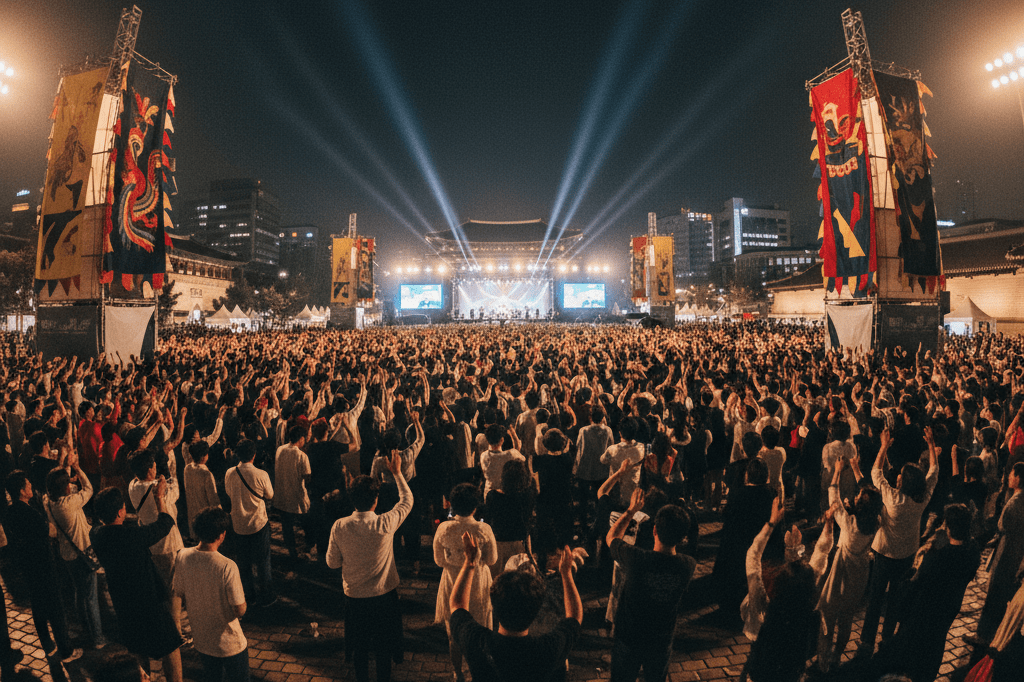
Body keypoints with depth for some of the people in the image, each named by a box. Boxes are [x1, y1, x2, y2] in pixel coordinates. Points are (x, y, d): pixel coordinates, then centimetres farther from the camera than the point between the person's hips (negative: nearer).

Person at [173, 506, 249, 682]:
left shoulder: (182, 557, -15)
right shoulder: (227, 567, -31)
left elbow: (181, 599, 1)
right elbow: (240, 610, -23)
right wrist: (242, 594, -3)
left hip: (201, 640, 5)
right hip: (230, 644, -5)